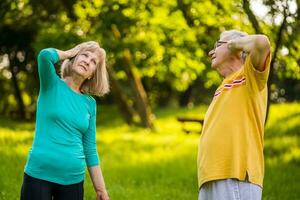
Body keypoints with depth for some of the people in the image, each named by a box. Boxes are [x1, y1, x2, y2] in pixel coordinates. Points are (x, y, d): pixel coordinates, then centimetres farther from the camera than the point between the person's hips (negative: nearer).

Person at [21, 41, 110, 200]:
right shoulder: (52, 85, -1)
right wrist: (69, 53, -2)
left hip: (73, 180, 4)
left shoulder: (90, 103, 8)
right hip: (38, 175, -4)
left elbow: (90, 149, 12)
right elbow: (45, 55, -21)